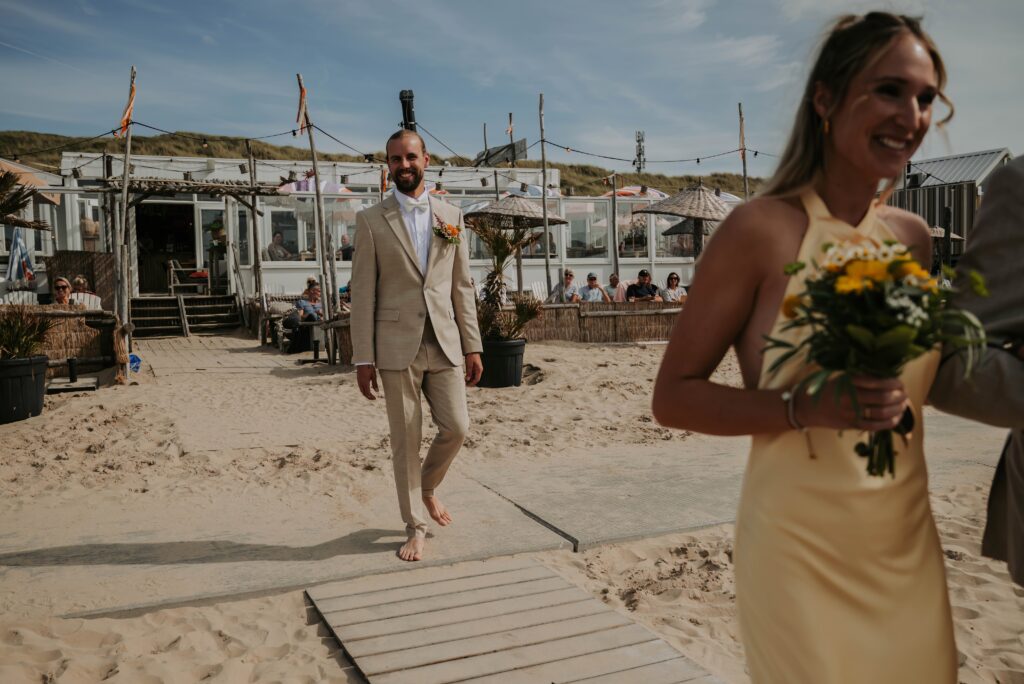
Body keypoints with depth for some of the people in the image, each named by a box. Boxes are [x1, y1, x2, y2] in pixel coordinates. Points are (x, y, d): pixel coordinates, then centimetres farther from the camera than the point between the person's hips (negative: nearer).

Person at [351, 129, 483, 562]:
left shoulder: (451, 216, 9)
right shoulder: (371, 220, 1)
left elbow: (462, 286, 9)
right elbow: (362, 293, -2)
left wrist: (473, 346, 5)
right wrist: (363, 358, -6)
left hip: (444, 343, 3)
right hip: (397, 346, -2)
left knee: (456, 427, 1)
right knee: (405, 440, 4)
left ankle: (428, 487, 32)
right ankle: (415, 527, 20)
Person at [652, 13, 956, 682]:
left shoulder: (914, 236, 4)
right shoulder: (762, 229, -13)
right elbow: (673, 396, -12)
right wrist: (806, 409, -25)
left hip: (908, 544, 6)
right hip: (800, 554, -6)